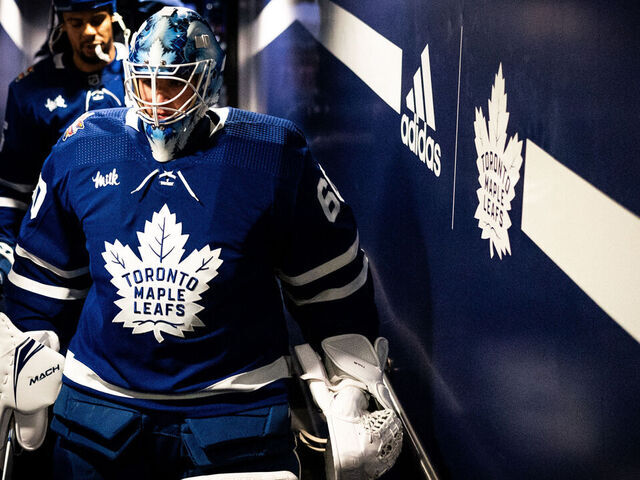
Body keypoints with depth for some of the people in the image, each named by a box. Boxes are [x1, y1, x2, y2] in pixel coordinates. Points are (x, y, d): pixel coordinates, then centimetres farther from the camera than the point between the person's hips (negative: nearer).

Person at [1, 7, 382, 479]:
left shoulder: (274, 157, -8)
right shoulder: (80, 153, -1)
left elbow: (331, 285, 0)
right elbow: (44, 276, 12)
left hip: (235, 404, -2)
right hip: (98, 396, 3)